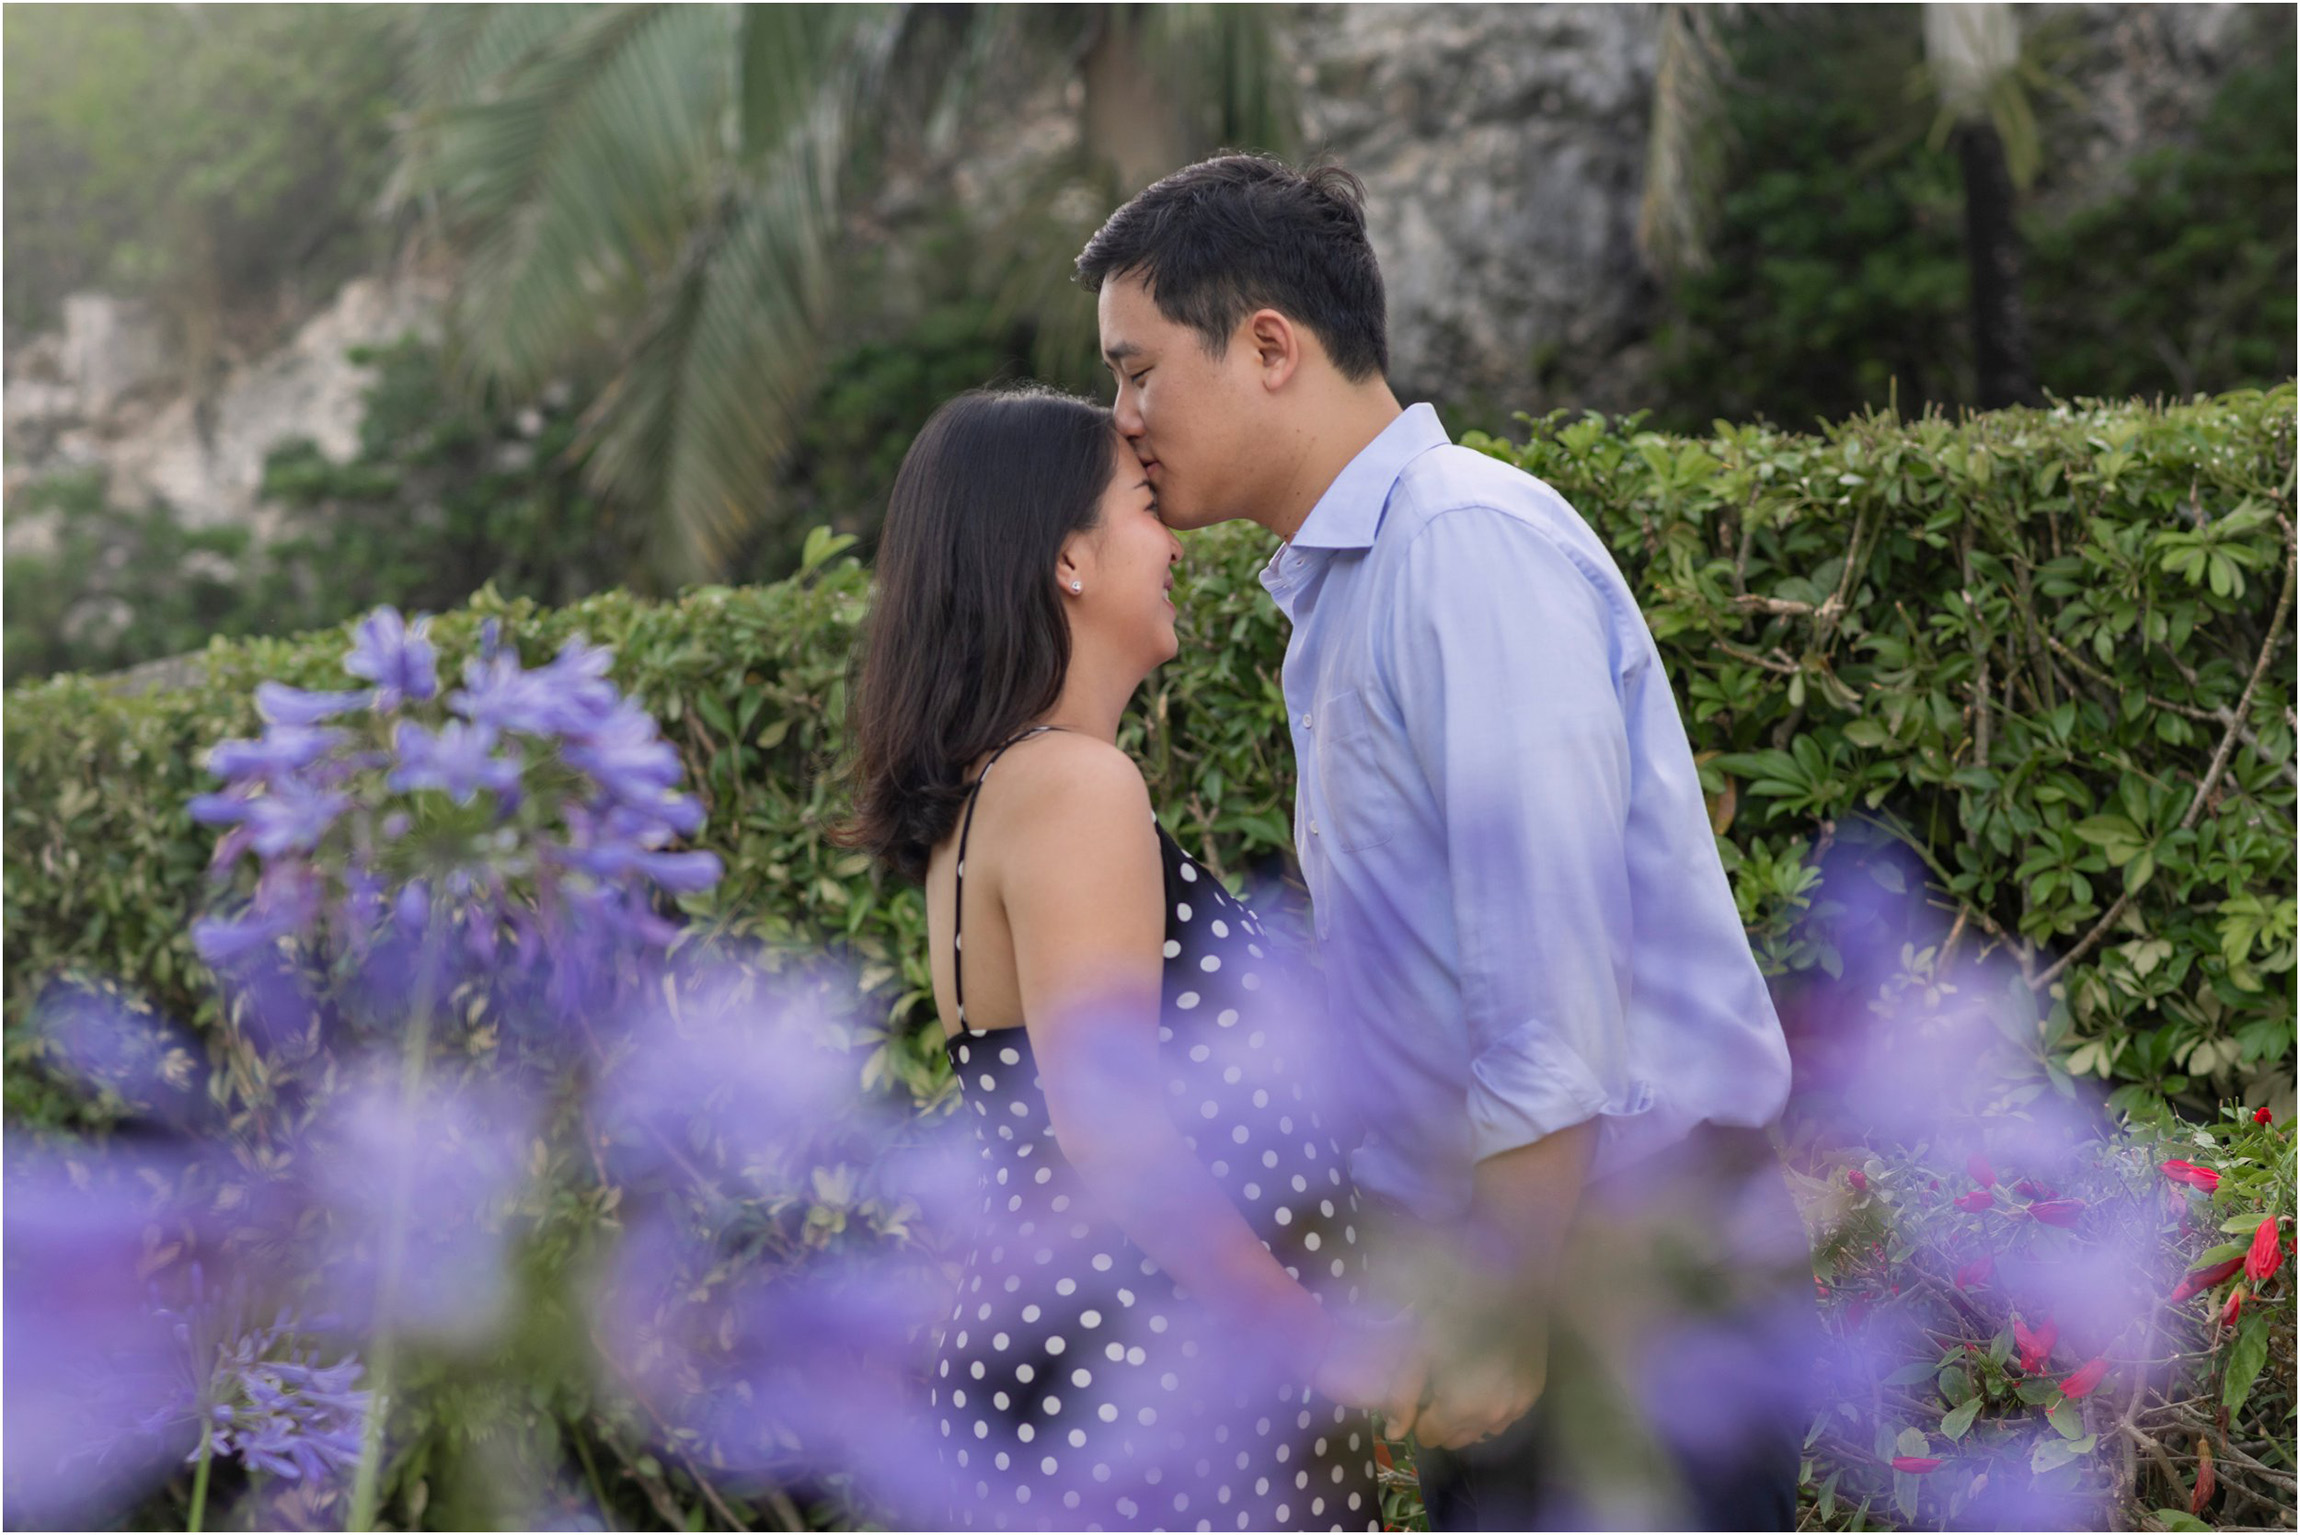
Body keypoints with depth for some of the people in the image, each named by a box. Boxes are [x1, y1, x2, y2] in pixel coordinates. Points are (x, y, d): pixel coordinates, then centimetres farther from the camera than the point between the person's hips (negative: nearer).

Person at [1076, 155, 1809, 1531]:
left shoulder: (1471, 543, -15)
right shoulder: (1342, 589, 14)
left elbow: (1551, 955, -21)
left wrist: (1499, 1318, -20)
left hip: (1621, 1256, -9)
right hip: (1510, 1265, 9)